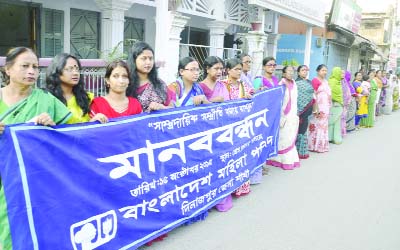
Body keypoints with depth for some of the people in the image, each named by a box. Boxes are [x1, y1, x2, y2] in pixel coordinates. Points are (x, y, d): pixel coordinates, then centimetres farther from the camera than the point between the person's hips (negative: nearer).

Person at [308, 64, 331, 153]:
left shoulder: (326, 81, 15)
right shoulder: (315, 80, -11)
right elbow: (313, 96, -16)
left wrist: (329, 107, 17)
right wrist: (316, 109, -21)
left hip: (326, 108, 9)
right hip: (319, 107, -9)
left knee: (323, 126, 13)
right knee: (317, 126, -4)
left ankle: (322, 145, 22)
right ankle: (316, 146, 4)